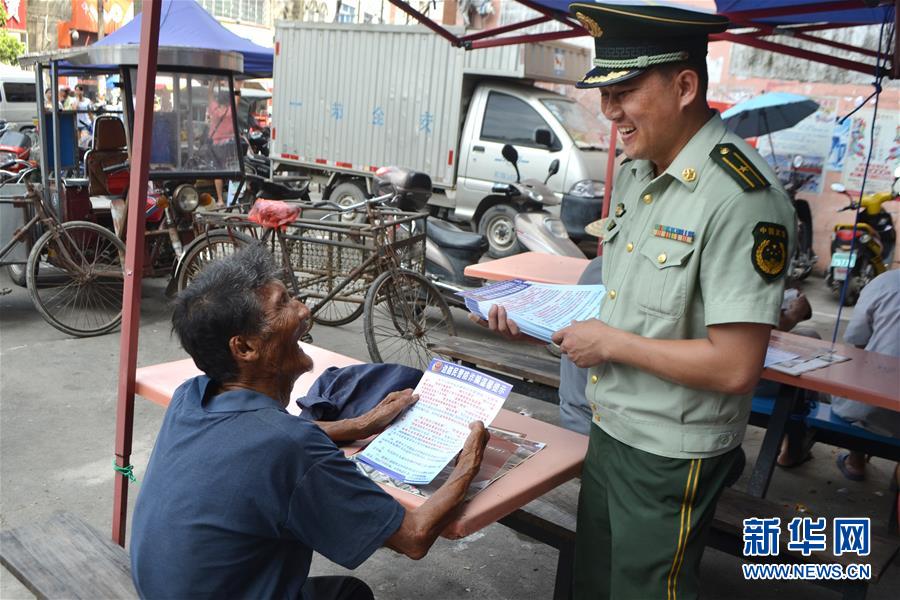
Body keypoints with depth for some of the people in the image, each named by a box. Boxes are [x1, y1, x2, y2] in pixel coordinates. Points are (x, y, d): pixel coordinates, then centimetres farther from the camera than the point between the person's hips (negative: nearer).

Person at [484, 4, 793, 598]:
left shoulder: (741, 196, -25)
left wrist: (611, 343, -19)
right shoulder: (635, 173, 2)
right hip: (610, 431, 8)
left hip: (668, 458, -8)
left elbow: (734, 367, -27)